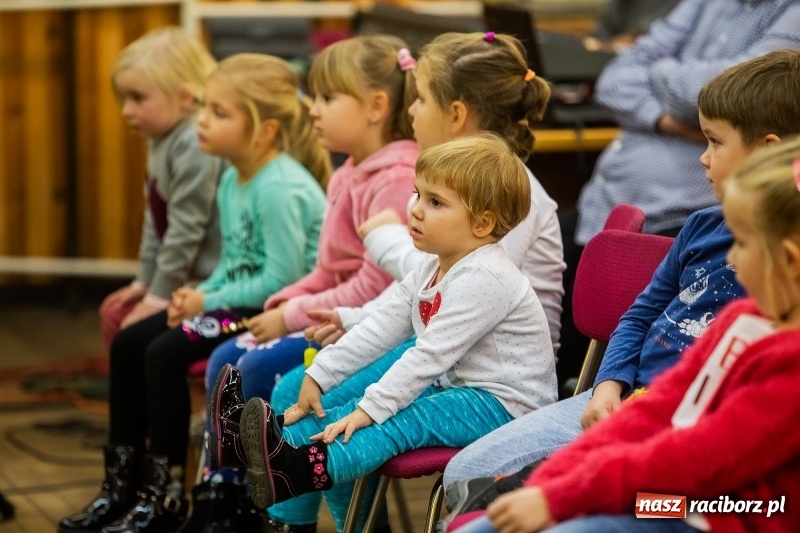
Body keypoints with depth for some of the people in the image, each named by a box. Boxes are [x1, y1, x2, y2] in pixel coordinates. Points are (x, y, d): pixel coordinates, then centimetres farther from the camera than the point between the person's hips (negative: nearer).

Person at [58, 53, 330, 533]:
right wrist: (198, 295, -4)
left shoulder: (281, 188, -22)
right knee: (129, 344, 5)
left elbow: (282, 278, -26)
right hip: (240, 302, 11)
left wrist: (209, 301, -17)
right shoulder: (232, 181, 9)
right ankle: (123, 484, 13)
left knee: (165, 352, -22)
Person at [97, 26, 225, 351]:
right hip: (193, 279, 10)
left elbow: (186, 229, -21)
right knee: (113, 312, 12)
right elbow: (156, 221, 17)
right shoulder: (160, 140, 10)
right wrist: (145, 281, 15)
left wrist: (159, 297, -16)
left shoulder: (195, 145, -22)